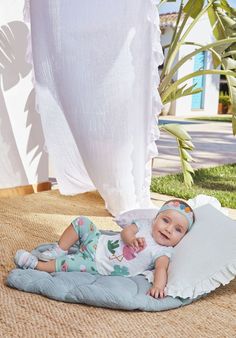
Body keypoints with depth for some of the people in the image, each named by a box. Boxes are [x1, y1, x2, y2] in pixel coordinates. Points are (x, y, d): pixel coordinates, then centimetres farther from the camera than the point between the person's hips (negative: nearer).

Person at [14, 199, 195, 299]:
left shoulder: (163, 252, -15)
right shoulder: (145, 224, -2)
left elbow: (161, 268, -29)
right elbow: (126, 230, -5)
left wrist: (158, 285, -51)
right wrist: (130, 238, -29)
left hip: (98, 266, -5)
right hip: (98, 242, 5)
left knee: (68, 264, -21)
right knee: (82, 222, -6)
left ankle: (34, 264, -2)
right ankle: (58, 252, 7)